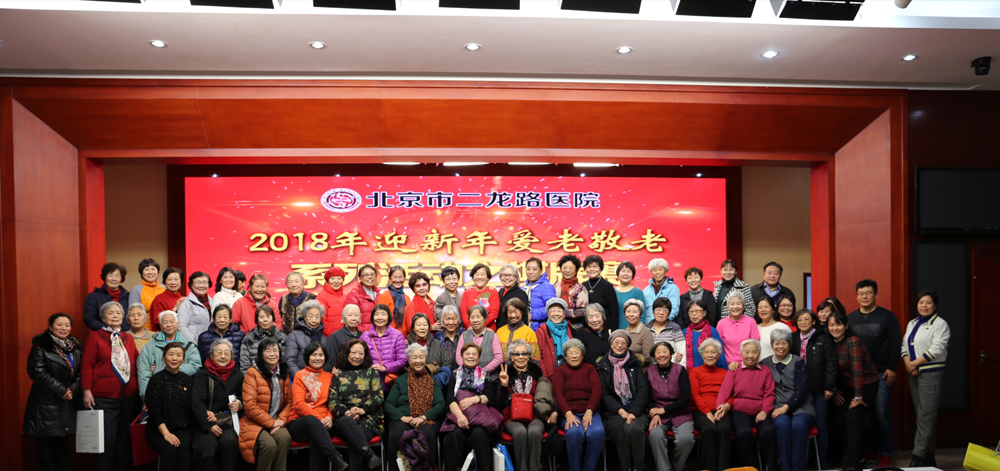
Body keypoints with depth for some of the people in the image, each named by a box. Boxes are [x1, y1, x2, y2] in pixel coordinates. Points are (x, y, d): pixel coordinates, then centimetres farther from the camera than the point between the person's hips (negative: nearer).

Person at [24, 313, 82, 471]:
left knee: (65, 446, 9)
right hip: (46, 404, -4)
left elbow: (81, 372, 9)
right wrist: (60, 390, -15)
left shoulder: (77, 346, 10)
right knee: (46, 446, 0)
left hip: (69, 404, 4)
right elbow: (37, 372, -13)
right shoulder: (41, 345, -5)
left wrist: (73, 389, -9)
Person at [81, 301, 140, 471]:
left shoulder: (128, 338, 15)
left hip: (129, 397, 5)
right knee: (107, 439, -4)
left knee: (125, 439, 10)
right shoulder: (94, 337, 1)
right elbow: (86, 365, -5)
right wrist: (86, 390, -12)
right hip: (104, 398, -5)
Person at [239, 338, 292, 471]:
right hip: (255, 422, -4)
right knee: (269, 444, -31)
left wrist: (281, 420, -7)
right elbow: (250, 406, -11)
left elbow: (289, 401, 12)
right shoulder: (252, 373, -4)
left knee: (285, 437, -29)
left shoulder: (283, 373, 12)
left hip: (276, 423, 4)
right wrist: (271, 422, -11)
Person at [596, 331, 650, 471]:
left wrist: (633, 412, -13)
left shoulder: (635, 364, 14)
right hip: (614, 411, 0)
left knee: (635, 428, -33)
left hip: (636, 410, 0)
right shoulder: (603, 366, 13)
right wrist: (619, 410, -11)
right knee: (622, 430, -32)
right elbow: (604, 394, 6)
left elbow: (643, 390, 3)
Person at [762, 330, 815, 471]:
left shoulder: (798, 362, 6)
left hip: (800, 406, -1)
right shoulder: (765, 363, 14)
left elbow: (801, 390, -4)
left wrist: (785, 407, -15)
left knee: (799, 425, -33)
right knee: (782, 424, -32)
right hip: (778, 407, 1)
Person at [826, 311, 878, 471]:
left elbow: (857, 369, -22)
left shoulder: (853, 342, -19)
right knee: (837, 420, -3)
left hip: (866, 385, -6)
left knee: (853, 419, -17)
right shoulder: (832, 344, 2)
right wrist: (835, 391, 1)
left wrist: (858, 397, -23)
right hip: (847, 387, 6)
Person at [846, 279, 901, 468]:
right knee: (864, 414, 6)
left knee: (882, 414, -1)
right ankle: (870, 451, 16)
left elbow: (895, 343, -3)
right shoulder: (850, 318, 11)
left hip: (881, 374, -3)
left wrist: (892, 368, -9)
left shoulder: (887, 316, 0)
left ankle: (885, 454, 8)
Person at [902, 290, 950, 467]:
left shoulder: (940, 324, -5)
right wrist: (907, 363, -5)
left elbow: (937, 349, -14)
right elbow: (905, 346, 13)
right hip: (914, 374, 7)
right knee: (922, 416, 9)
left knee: (926, 417, -9)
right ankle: (929, 458, 15)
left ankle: (917, 459, -9)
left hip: (931, 373, -7)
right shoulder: (912, 324, 16)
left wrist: (914, 363, -13)